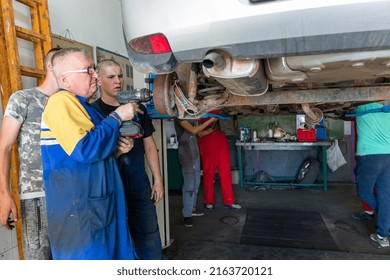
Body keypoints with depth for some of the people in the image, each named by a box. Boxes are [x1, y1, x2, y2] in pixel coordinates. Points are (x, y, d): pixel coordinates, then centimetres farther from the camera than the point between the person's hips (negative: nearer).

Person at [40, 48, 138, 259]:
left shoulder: (80, 105, 16)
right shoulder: (61, 101, -15)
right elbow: (85, 150, -27)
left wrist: (116, 150, 4)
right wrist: (117, 117, -15)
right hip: (79, 211, -10)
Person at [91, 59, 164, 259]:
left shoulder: (137, 108, 7)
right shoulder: (93, 111, -4)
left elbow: (149, 145, 10)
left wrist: (158, 179, 6)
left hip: (139, 185, 3)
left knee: (149, 236, 11)